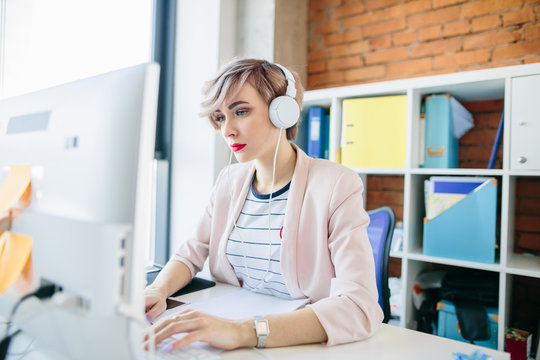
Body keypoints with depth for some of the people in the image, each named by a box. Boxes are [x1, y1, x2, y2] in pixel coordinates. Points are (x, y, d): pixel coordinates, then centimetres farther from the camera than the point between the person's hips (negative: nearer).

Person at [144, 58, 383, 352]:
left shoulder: (336, 185, -14)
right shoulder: (229, 180, 5)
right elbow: (190, 255, 8)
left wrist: (243, 331, -35)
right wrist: (158, 289, -14)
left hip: (306, 346, -4)